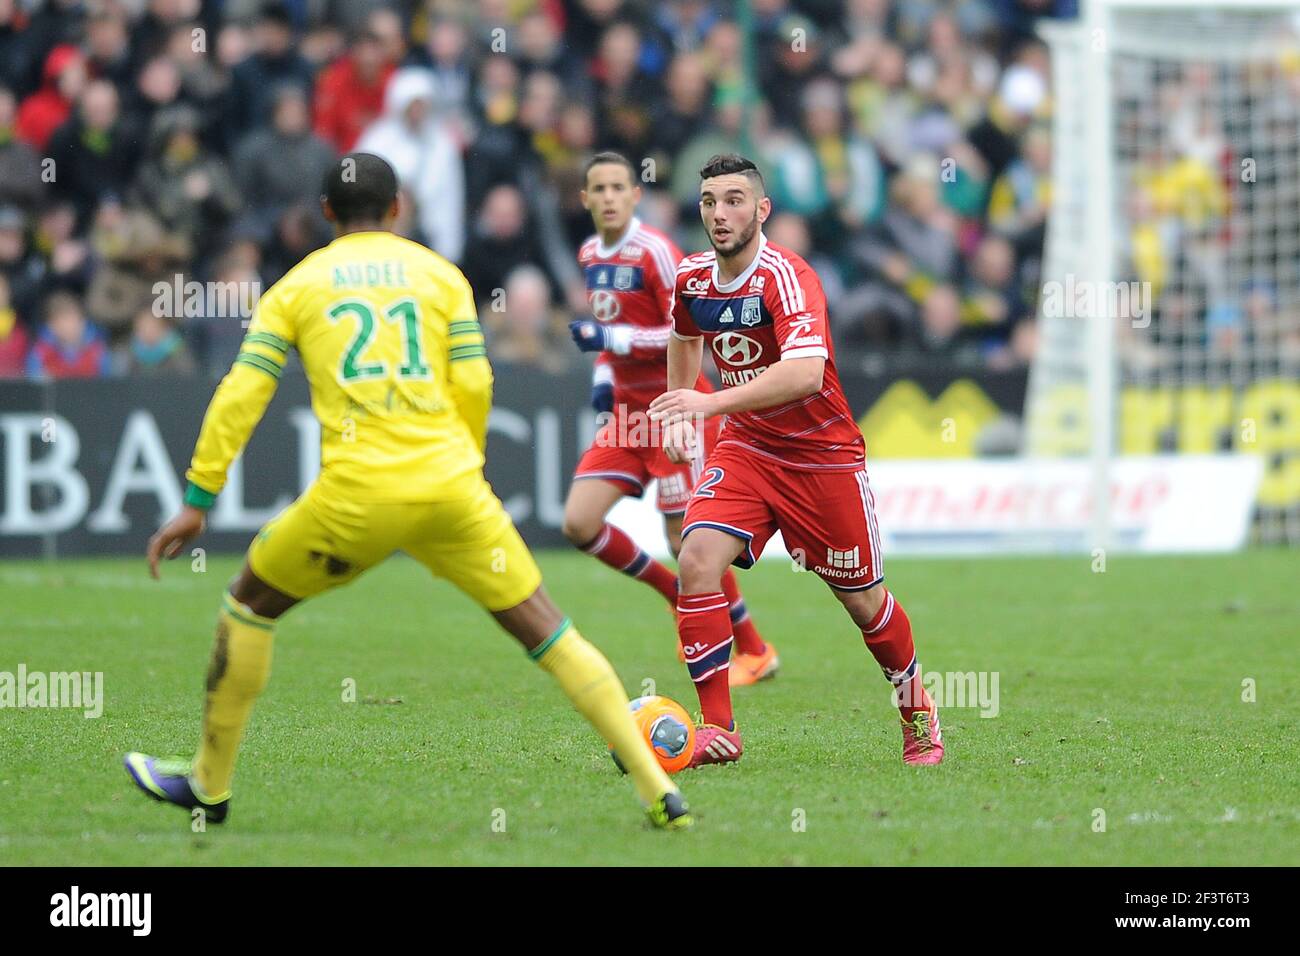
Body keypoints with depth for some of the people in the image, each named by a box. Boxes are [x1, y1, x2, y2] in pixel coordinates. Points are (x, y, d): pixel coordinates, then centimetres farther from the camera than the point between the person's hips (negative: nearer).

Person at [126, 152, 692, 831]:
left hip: (358, 494, -1)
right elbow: (474, 385, 6)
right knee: (544, 630, 6)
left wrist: (197, 504, 8)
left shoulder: (296, 286, 13)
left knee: (248, 605, 22)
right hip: (449, 485, 1)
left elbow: (240, 397, 6)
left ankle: (208, 785, 28)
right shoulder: (441, 275, 15)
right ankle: (659, 793, -2)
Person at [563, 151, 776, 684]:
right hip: (628, 410, 8)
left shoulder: (654, 251, -16)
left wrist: (610, 339, -23)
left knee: (686, 541, -7)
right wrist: (603, 376, 8)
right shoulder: (590, 255, 9)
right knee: (579, 524, -3)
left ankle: (756, 652, 11)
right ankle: (678, 597, 17)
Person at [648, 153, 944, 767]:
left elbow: (806, 372, -41)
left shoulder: (785, 277, -24)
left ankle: (916, 708, 37)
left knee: (862, 599, 9)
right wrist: (677, 410, 17)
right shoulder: (692, 279, -2)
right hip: (745, 447, 5)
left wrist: (712, 401, -46)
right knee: (697, 560, -20)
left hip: (823, 456, -5)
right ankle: (717, 729, -15)